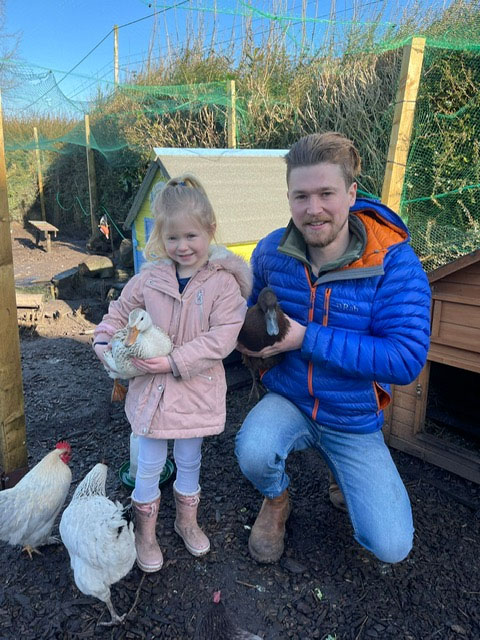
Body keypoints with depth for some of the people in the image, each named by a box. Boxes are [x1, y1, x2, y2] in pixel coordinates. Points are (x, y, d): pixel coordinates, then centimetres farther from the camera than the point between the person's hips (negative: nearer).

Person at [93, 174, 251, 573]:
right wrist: (104, 342, -3)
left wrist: (175, 361, -24)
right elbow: (120, 311, 13)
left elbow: (222, 337, -20)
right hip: (151, 387, 2)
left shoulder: (224, 283, -13)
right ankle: (145, 533, 37)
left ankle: (187, 521, 45)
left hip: (196, 388, -1)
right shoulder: (150, 278, -4)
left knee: (189, 461, 19)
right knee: (150, 465, 13)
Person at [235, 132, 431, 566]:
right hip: (288, 401, 2)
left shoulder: (394, 262, -21)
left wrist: (307, 338, -30)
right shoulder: (271, 252, -11)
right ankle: (276, 502, 8)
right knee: (253, 452, -32)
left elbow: (406, 359, -28)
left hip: (354, 420, -1)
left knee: (391, 547, -6)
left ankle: (343, 470, 27)